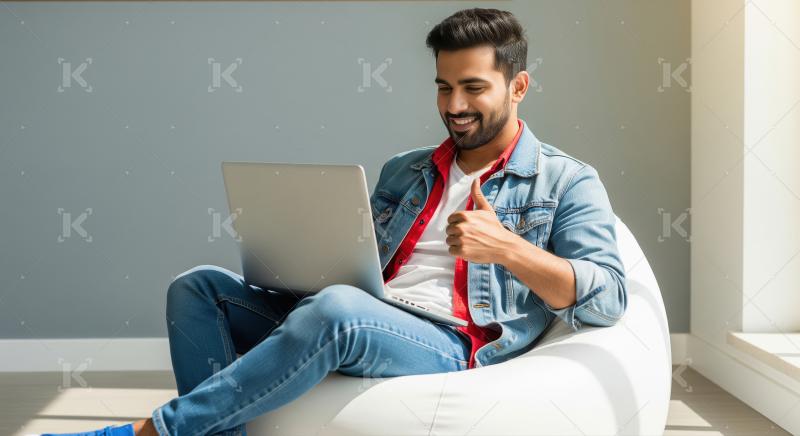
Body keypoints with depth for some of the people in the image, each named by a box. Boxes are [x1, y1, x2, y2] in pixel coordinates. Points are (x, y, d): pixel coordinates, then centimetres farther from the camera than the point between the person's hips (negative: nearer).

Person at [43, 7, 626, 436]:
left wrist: (506, 248, -20)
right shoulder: (403, 169, 24)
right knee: (198, 286, -9)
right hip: (350, 330, 7)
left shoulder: (566, 182, 6)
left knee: (338, 309, -38)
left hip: (450, 344, -6)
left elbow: (609, 299, -7)